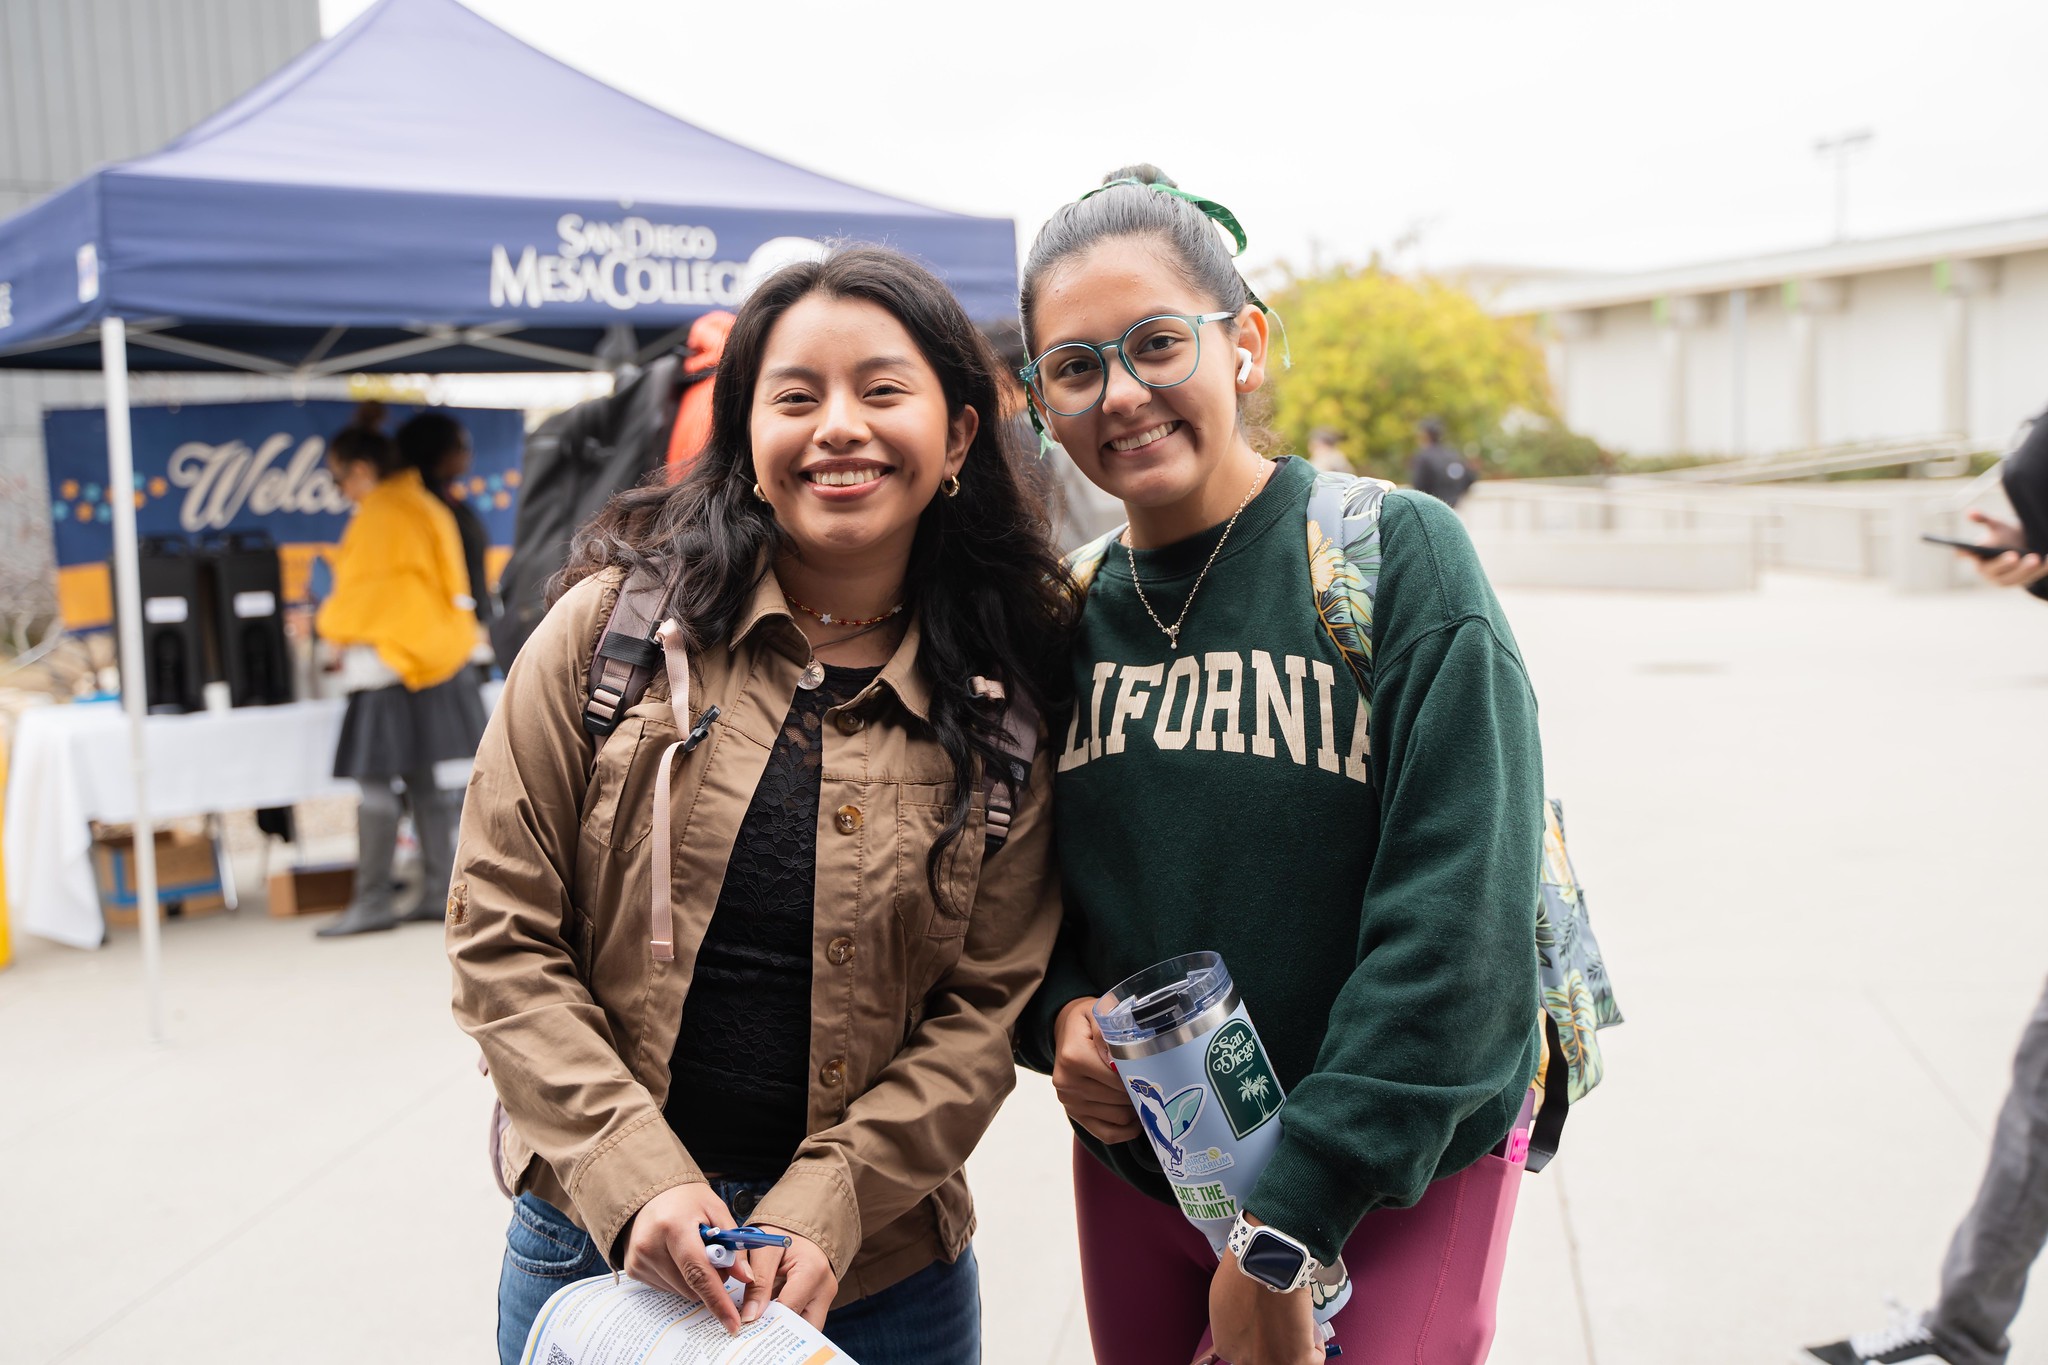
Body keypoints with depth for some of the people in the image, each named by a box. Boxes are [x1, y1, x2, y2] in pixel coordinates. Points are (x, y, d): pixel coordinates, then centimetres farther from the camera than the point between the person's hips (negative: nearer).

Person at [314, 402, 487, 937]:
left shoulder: (379, 514, -12)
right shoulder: (424, 505, 16)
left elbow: (360, 589, -11)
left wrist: (332, 627, 8)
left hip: (388, 665, -9)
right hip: (434, 656, 10)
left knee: (374, 782, -6)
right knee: (424, 778, 9)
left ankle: (372, 902, -4)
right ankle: (438, 892, 11)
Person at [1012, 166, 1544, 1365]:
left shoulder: (1398, 558, -14)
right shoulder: (1070, 613, 1)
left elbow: (1456, 927, -19)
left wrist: (1288, 1234, -19)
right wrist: (1059, 1013, -11)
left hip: (1388, 1183, -4)